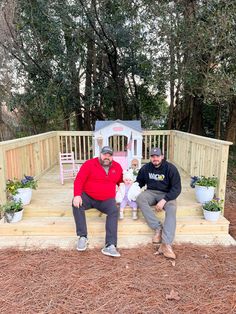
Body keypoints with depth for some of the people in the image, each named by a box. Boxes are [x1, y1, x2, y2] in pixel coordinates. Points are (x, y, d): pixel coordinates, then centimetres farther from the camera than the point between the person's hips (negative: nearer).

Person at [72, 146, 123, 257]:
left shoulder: (117, 167, 7)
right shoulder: (89, 164, -5)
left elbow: (121, 181, 24)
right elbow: (79, 180, -13)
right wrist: (77, 195, -28)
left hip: (107, 200, 2)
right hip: (88, 197, -1)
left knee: (114, 211, -27)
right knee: (76, 204, -30)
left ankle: (110, 246, -31)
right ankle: (82, 237, -21)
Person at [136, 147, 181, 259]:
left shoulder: (171, 168, -9)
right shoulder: (145, 168, 2)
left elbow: (176, 188, -11)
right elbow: (139, 182, 15)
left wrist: (164, 200, -24)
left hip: (167, 194, -2)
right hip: (151, 192, 3)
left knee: (171, 209, -33)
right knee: (140, 199, -29)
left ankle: (166, 244, -40)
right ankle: (158, 228, -26)